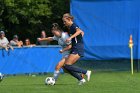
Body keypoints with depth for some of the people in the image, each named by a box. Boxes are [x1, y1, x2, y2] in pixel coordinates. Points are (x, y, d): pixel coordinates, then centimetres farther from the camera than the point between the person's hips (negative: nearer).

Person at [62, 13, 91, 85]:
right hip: (75, 49, 10)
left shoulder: (73, 26, -10)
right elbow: (82, 33, 34)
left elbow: (79, 31, -34)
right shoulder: (70, 27, 18)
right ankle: (81, 79, 3)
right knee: (66, 66, 3)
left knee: (67, 66, -17)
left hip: (77, 49, -10)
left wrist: (70, 37, -44)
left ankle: (86, 72, -12)